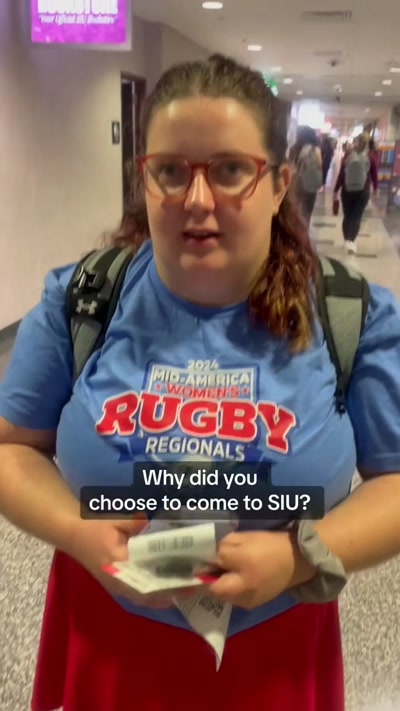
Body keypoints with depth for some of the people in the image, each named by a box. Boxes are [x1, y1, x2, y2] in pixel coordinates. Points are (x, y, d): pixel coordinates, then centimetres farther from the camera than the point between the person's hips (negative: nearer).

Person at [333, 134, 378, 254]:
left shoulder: (347, 156, -4)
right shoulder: (370, 158, -3)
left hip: (347, 191, 0)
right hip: (363, 192, 0)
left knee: (347, 216, 5)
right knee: (357, 217, 3)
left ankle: (347, 240, 10)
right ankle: (351, 241, -1)